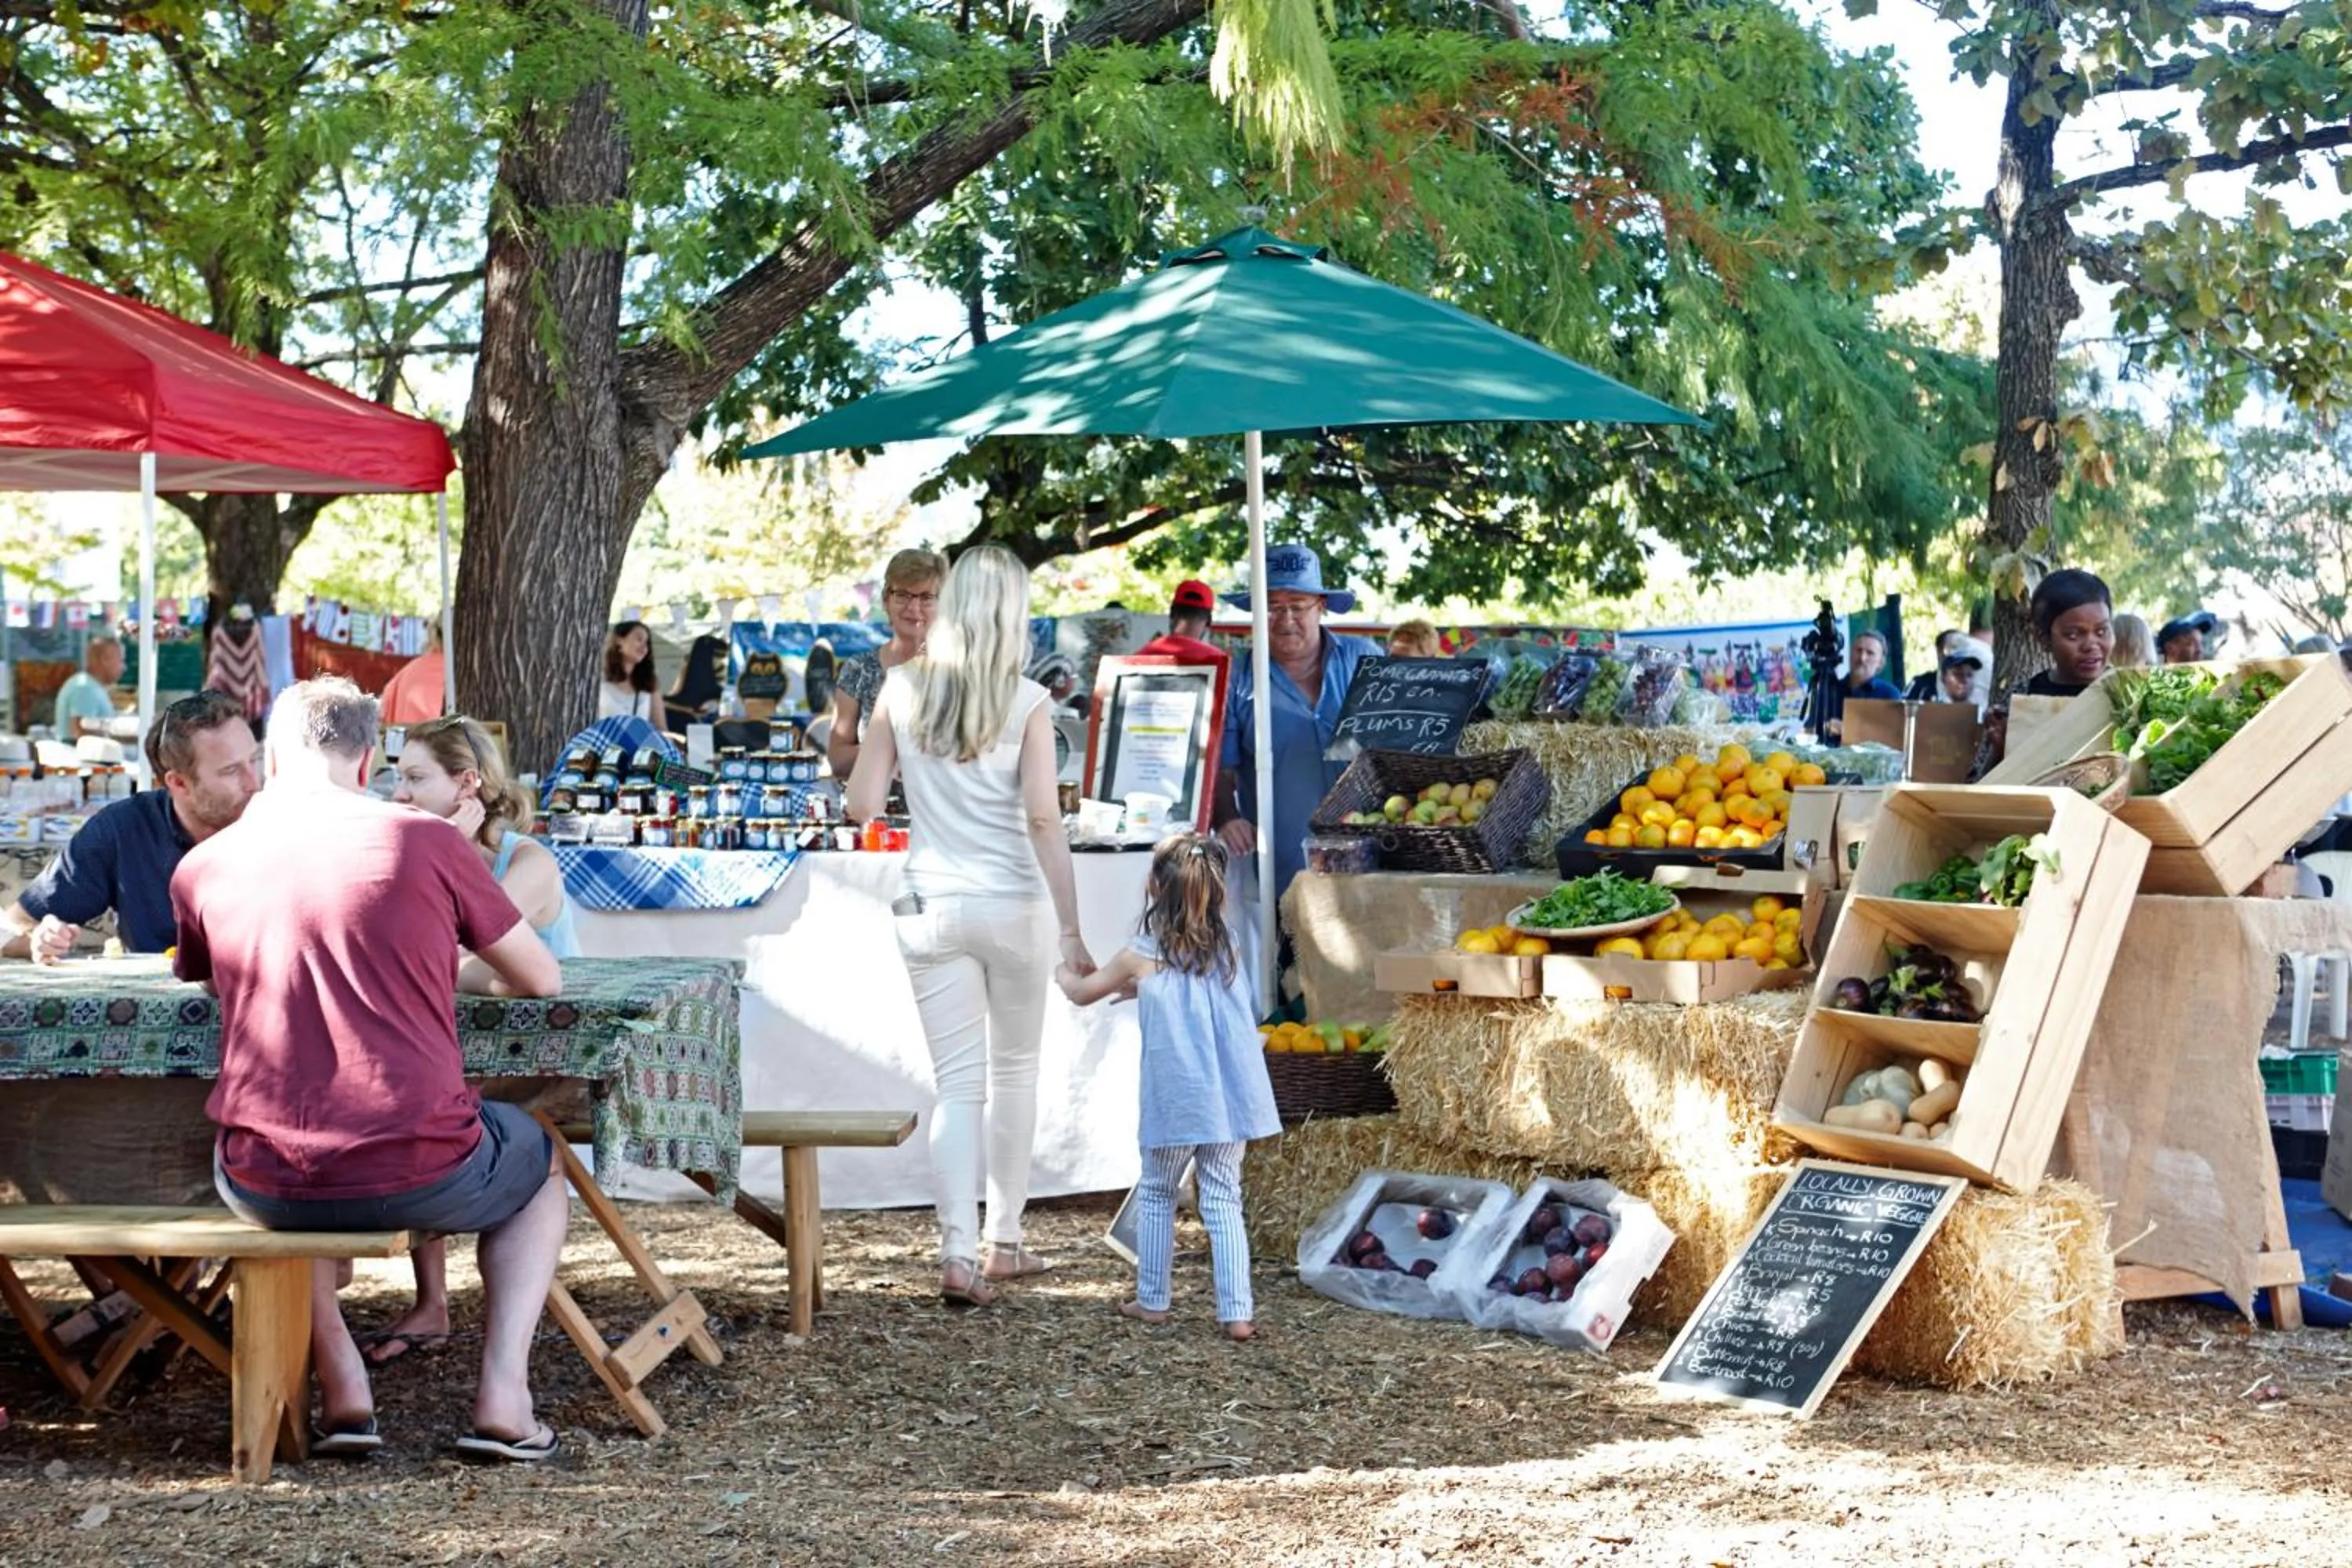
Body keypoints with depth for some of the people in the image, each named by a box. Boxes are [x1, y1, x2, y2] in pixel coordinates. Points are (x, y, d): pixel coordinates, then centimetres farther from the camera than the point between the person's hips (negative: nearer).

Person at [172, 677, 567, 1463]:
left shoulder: (203, 866, 4)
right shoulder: (426, 841, -3)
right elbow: (543, 979, 8)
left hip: (266, 1187, 2)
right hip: (422, 1176, -2)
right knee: (542, 1160, 31)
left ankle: (342, 1390, 22)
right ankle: (503, 1398, 13)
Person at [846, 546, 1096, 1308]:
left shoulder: (902, 689, -1)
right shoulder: (1026, 701, -7)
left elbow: (861, 804, 1)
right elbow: (1043, 818, -12)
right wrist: (1072, 931, -9)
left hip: (931, 909, 1)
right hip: (1014, 904, -1)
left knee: (958, 1084, 3)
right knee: (1014, 1073, 16)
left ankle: (959, 1253, -10)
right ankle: (1003, 1240, 25)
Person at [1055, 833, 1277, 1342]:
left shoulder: (1144, 955, -5)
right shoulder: (1226, 944, 5)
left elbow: (1082, 993, 13)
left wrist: (1064, 972, 33)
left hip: (1175, 1102, -3)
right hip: (1232, 1097, 3)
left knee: (1156, 1195, 16)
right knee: (1223, 1199, 4)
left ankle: (1152, 1300, 21)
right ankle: (1237, 1311, -3)